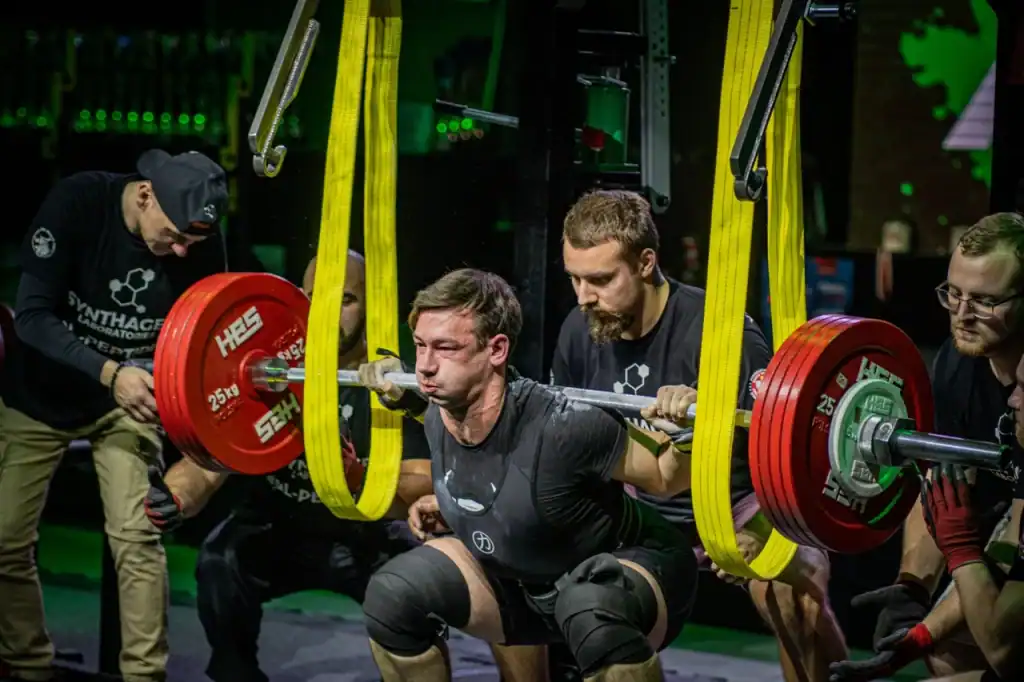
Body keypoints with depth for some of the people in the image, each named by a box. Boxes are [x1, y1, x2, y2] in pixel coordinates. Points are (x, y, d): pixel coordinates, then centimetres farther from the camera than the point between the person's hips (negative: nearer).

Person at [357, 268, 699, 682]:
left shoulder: (560, 429, -34)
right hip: (523, 581, 7)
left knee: (590, 608, -41)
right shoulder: (437, 417, -14)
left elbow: (669, 475, -21)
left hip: (626, 571, -7)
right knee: (394, 595, -7)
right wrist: (402, 396, 7)